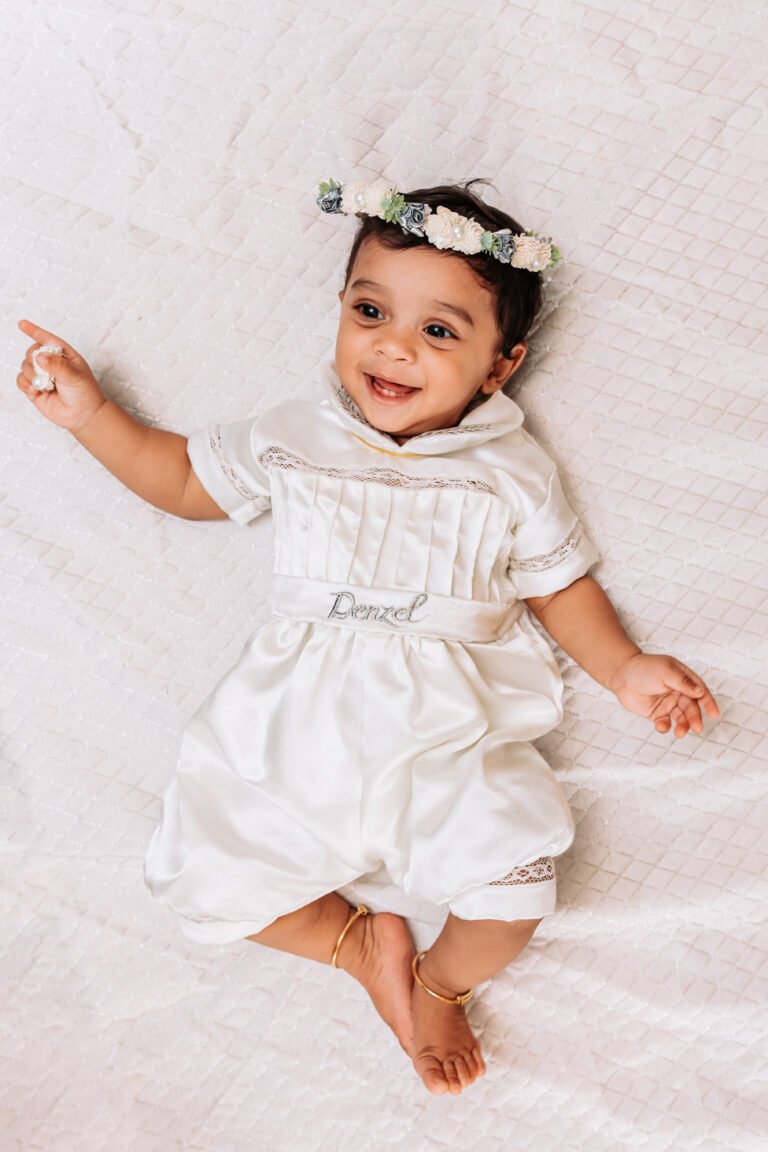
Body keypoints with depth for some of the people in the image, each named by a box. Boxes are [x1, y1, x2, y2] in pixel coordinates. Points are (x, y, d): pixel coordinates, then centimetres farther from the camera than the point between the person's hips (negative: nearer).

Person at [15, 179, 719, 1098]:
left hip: (447, 739, -1)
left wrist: (625, 669, -3)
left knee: (517, 861, -22)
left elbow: (560, 583, 10)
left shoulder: (510, 472, 3)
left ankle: (441, 981, 13)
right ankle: (356, 942, 16)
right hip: (297, 722, 2)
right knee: (199, 866, -8)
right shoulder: (294, 439, 7)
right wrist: (88, 412, 13)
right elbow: (186, 479, 19)